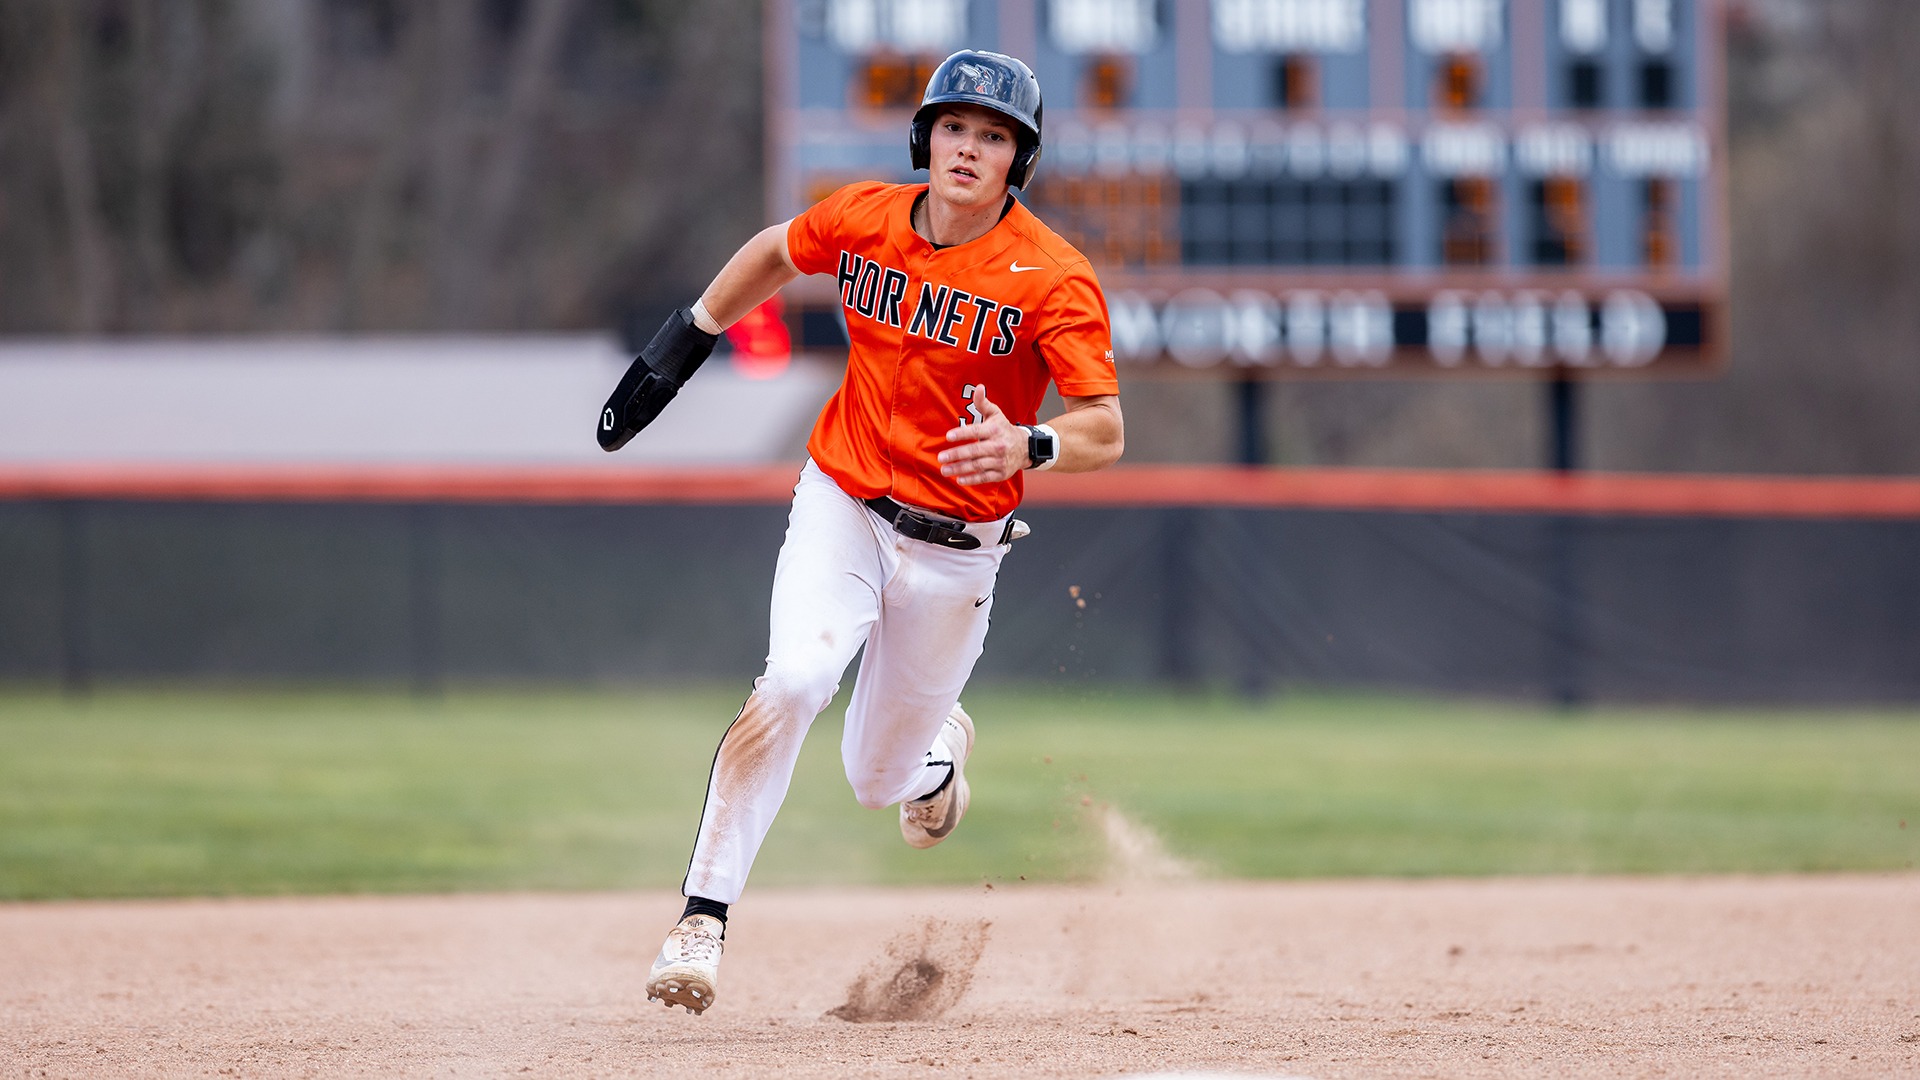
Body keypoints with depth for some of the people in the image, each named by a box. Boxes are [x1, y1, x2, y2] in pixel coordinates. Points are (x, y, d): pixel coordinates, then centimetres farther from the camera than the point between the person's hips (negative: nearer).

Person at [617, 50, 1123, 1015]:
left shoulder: (1053, 278, -16)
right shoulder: (864, 220, -6)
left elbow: (1105, 433, -21)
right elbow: (773, 254, 16)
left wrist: (1028, 448, -41)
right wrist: (678, 347, 14)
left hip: (955, 549, -1)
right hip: (841, 508, 1)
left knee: (879, 783, 9)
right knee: (793, 681, -27)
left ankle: (938, 741, 48)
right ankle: (702, 918, -24)